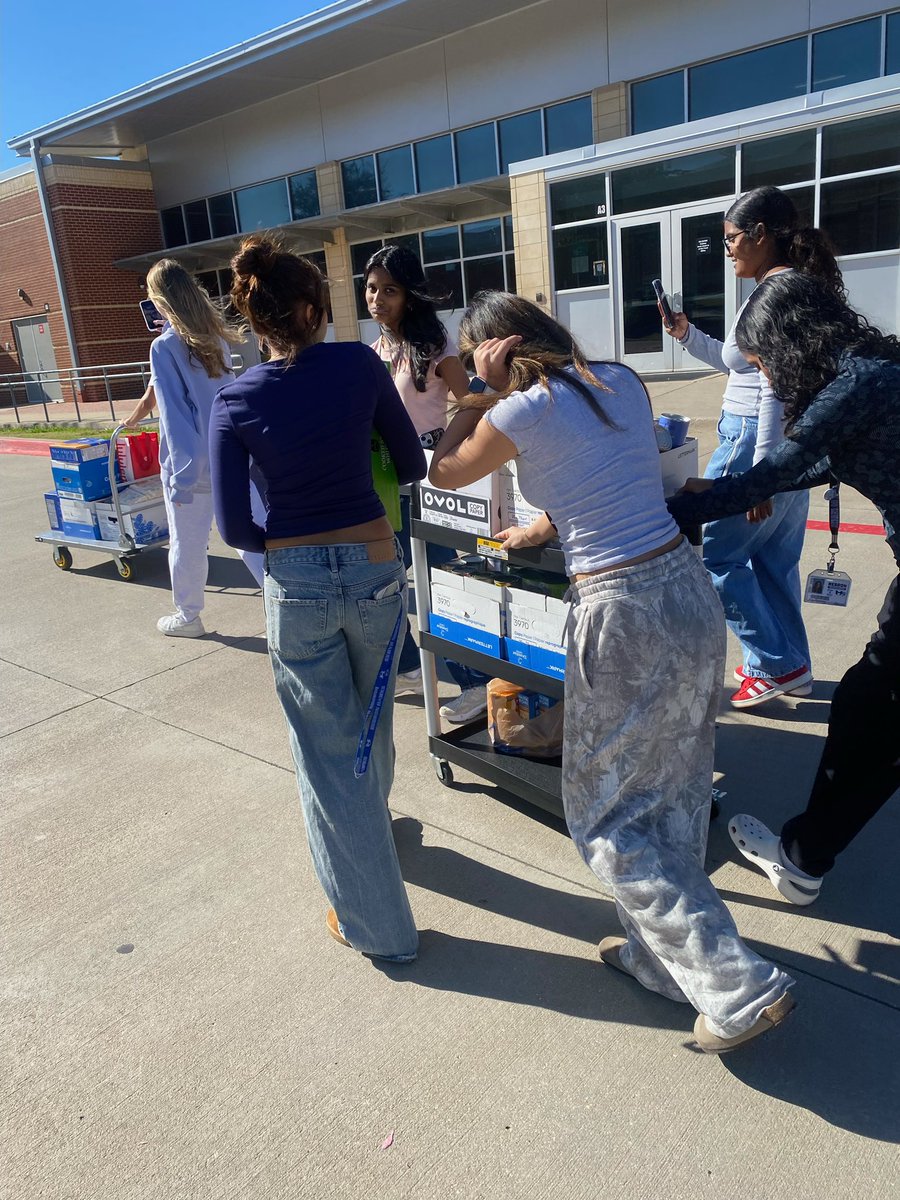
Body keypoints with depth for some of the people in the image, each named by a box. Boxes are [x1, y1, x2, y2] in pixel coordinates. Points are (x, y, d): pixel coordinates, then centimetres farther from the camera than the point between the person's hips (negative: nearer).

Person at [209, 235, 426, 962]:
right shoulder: (359, 364, -4)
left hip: (296, 584, -1)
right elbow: (413, 466, 4)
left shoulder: (234, 403, -4)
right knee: (371, 726, 26)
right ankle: (370, 822, 56)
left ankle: (377, 924, 22)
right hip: (376, 569, 2)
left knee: (330, 754, 11)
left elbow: (235, 527, -5)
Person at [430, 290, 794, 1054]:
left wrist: (486, 391, 9)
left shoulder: (519, 415, -10)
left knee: (607, 815, 10)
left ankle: (740, 987, 12)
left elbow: (444, 473, 9)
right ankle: (661, 955, 37)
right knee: (674, 797, 19)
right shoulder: (625, 383, 9)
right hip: (690, 590, 8)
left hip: (624, 617, -8)